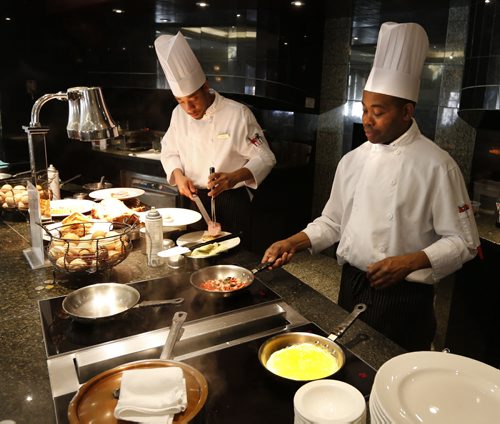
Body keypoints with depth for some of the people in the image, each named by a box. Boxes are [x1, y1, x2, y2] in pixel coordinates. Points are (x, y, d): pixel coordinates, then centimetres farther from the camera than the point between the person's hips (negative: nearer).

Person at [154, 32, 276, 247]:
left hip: (232, 202, -4)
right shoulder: (179, 114, 1)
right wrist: (179, 175, -10)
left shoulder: (238, 113, -15)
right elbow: (170, 152, 12)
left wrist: (234, 178, -30)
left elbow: (264, 158, -14)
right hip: (195, 199, 5)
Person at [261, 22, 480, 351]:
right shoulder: (353, 160, 2)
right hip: (352, 287, 5)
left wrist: (410, 262, -22)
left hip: (404, 298, -5)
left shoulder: (436, 165, -13)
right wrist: (293, 243, -4)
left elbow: (463, 242, -9)